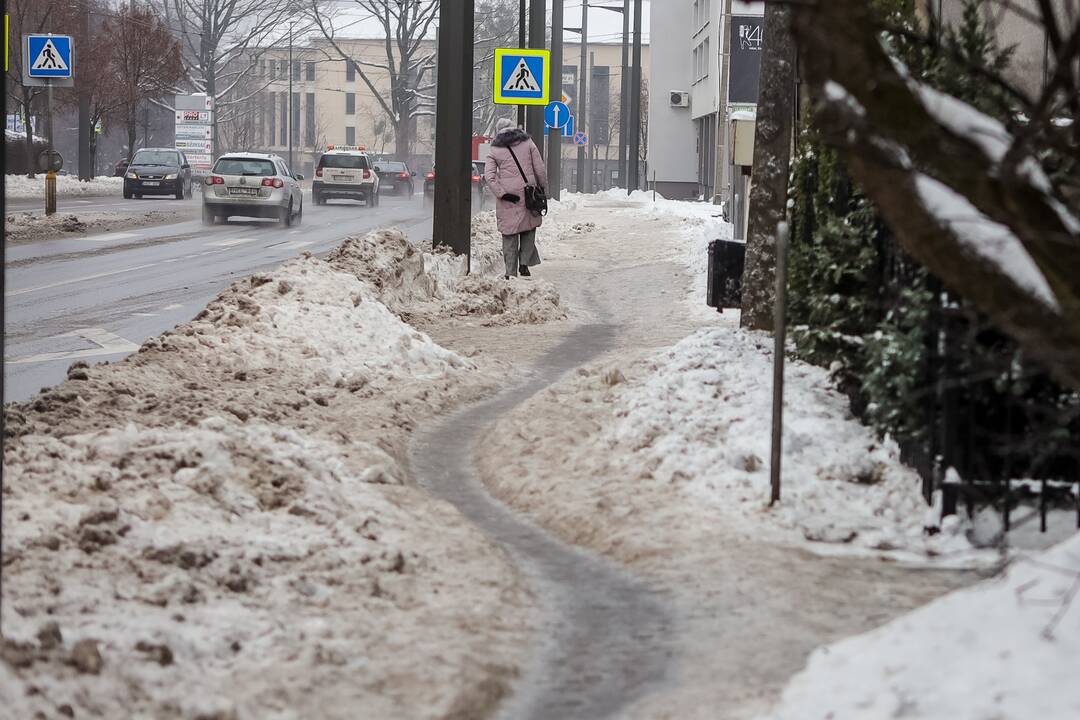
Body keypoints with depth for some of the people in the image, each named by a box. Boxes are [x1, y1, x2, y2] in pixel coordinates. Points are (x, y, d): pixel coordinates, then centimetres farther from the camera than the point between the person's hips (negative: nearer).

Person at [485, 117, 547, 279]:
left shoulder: (495, 151, 7)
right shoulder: (528, 143, 6)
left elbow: (489, 176, -6)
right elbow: (540, 168, 3)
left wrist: (501, 193, -8)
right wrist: (542, 187, 13)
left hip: (507, 199, 0)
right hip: (528, 193, 0)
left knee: (509, 234, 5)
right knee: (529, 229, 18)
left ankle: (511, 272, 4)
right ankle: (524, 263, 6)